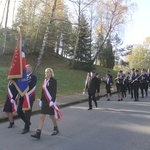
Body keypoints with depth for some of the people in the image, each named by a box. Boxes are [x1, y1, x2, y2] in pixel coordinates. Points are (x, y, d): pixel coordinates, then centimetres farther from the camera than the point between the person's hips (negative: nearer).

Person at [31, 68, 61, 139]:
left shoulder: (53, 81, -8)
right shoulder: (44, 80, 10)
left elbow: (54, 92, -14)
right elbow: (43, 91, 14)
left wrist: (52, 101, -20)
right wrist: (41, 100, 13)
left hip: (50, 101, -5)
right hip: (44, 101, 6)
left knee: (52, 116, 8)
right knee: (42, 117, 1)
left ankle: (56, 129, 31)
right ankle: (38, 133, 0)